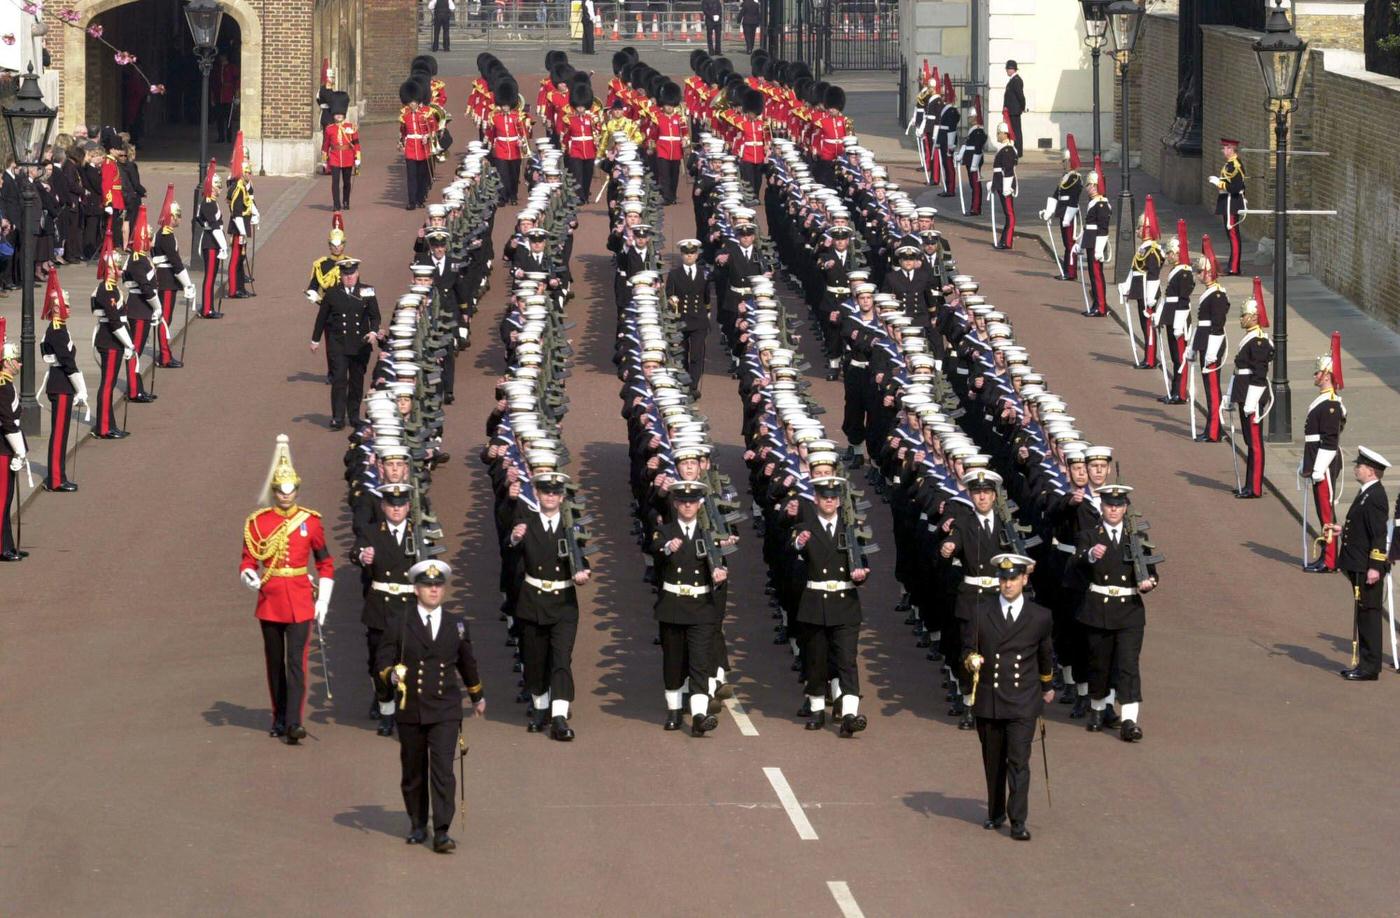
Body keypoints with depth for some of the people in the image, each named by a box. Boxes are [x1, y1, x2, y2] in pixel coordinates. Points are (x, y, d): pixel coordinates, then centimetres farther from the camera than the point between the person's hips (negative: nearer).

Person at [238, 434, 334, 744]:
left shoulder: (310, 521, 1)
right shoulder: (257, 522, 1)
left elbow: (326, 564, 7)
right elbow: (248, 560, 4)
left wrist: (323, 601, 2)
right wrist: (249, 577, -19)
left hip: (300, 600, -2)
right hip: (270, 599, 2)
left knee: (296, 661, -11)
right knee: (275, 663, 11)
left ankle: (294, 722, -14)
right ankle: (279, 718, 23)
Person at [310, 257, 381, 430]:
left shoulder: (367, 292, 4)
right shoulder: (332, 293, 2)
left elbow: (374, 315, 3)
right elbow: (322, 317, 10)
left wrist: (374, 332, -15)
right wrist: (315, 339, 13)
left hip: (360, 344, 2)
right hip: (337, 344, -2)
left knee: (357, 380, 9)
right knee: (339, 379, -10)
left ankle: (354, 416, 22)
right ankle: (338, 418, -12)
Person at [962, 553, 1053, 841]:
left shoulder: (1040, 617, 3)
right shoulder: (981, 613, 3)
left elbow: (1046, 655, 18)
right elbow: (968, 648, 9)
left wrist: (1048, 686, 30)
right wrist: (971, 660, -15)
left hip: (1023, 702, -2)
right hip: (988, 701, 2)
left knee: (1019, 761, -10)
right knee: (993, 761, 11)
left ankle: (1018, 822, -11)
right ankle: (995, 814, 27)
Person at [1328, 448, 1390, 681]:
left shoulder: (1375, 497, -18)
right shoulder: (1367, 493, 13)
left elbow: (1379, 533, -21)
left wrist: (1375, 567, -23)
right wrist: (1343, 531, 15)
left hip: (1368, 568, -10)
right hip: (1359, 567, 10)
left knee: (1369, 614, -5)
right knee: (1363, 615, 14)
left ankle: (1370, 668, -1)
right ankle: (1364, 663, 21)